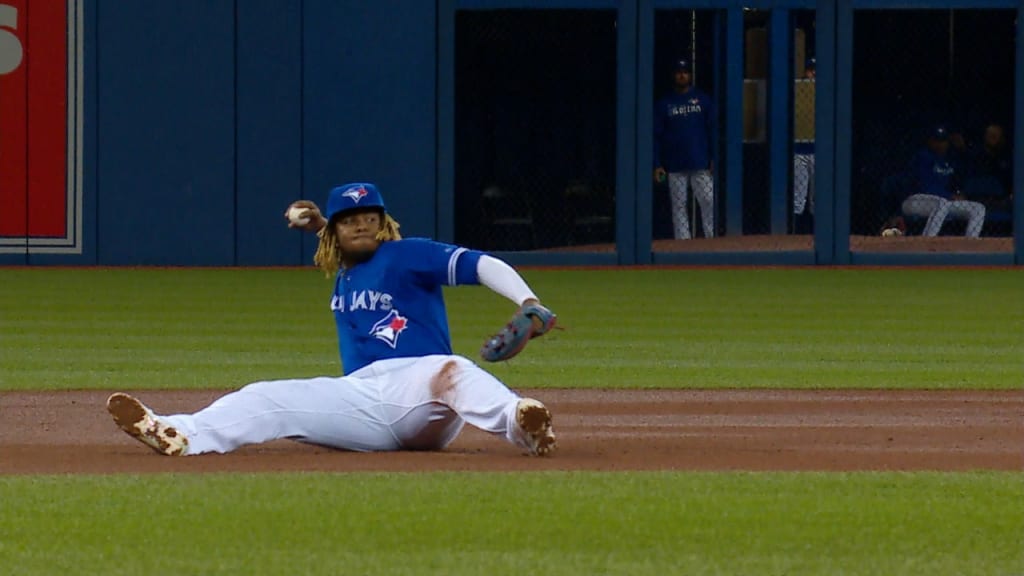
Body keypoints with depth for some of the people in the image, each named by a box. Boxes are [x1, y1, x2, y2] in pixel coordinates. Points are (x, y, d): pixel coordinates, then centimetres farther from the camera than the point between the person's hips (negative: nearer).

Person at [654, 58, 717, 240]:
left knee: (708, 201, -8)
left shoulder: (703, 100, 7)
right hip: (675, 166, 1)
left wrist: (714, 158, -4)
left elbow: (713, 129, 5)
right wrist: (657, 165, -1)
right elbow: (656, 136, 7)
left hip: (701, 164, -1)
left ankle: (712, 239, -4)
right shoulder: (664, 104, 8)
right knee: (678, 206, 1)